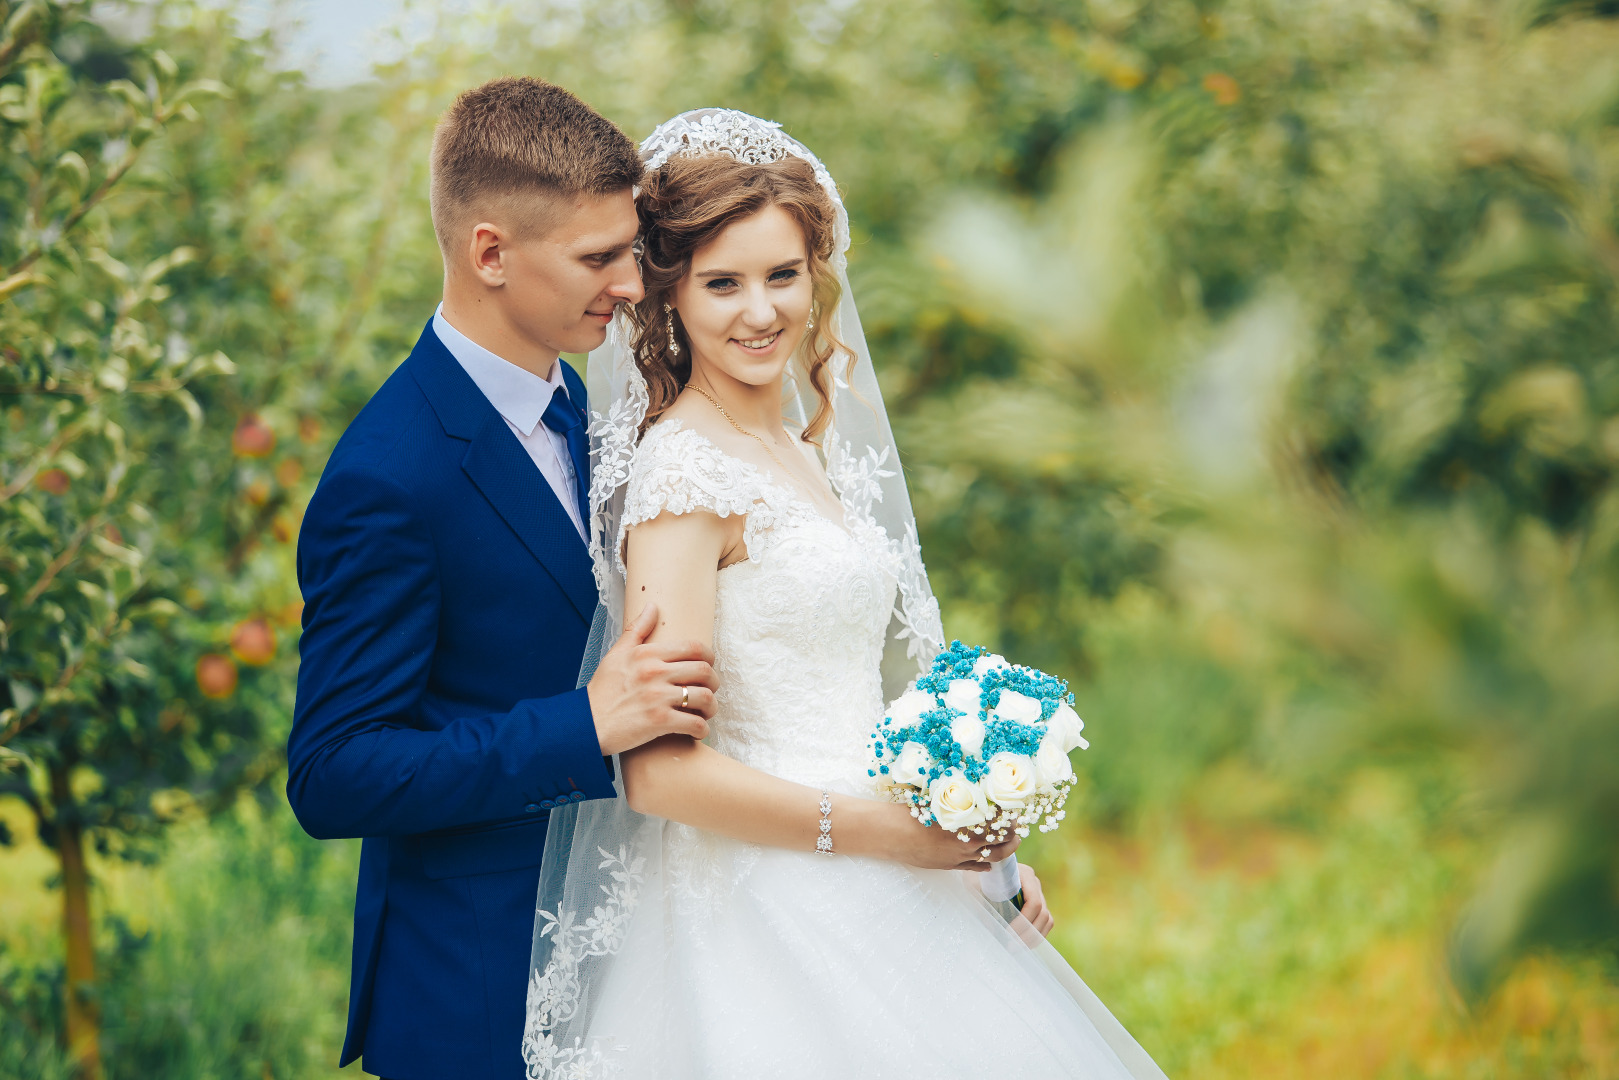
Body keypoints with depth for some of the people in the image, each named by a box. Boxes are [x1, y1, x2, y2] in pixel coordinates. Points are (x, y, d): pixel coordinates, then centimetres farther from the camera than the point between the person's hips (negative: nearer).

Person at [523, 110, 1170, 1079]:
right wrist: (878, 831, -17)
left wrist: (975, 846, 7)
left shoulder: (803, 446, 12)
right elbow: (660, 770, -21)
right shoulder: (680, 469, -15)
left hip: (860, 901, 8)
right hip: (765, 917, -8)